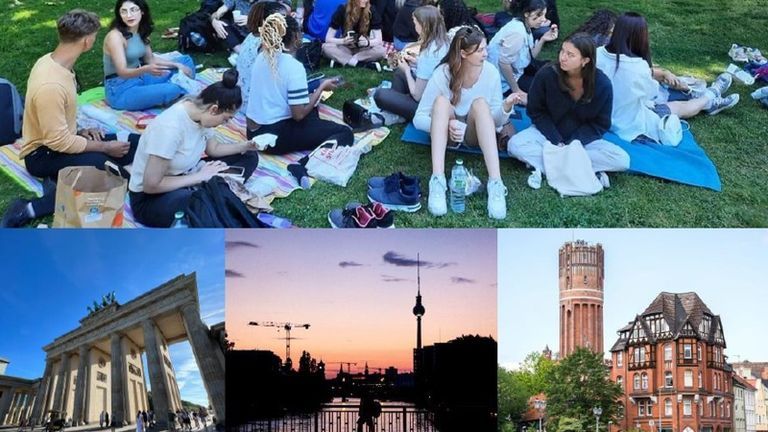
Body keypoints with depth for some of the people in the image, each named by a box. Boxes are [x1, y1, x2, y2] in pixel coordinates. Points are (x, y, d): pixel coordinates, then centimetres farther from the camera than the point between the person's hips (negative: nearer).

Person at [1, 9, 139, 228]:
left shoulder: (50, 60, -2)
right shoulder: (51, 84, -31)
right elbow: (59, 142, -26)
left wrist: (81, 131, 3)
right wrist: (105, 147, -17)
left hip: (56, 139, 9)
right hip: (43, 154, -9)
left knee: (136, 144, 2)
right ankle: (29, 210, -21)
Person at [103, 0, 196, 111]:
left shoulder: (141, 32, 4)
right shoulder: (115, 36, -20)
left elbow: (150, 59, 15)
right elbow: (122, 72, -27)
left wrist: (177, 65, 4)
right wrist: (146, 70, -46)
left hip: (139, 79, 9)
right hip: (120, 91, -9)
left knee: (185, 61, 14)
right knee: (172, 90, -33)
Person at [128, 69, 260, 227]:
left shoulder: (199, 111, -7)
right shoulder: (170, 127, -31)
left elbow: (213, 148, 13)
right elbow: (151, 185, -28)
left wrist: (247, 145, -4)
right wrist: (200, 176, -22)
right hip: (151, 198, -9)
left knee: (249, 158, 1)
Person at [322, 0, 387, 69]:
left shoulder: (371, 11, -16)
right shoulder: (342, 10, -16)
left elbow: (379, 40, -15)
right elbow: (328, 39, -14)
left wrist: (367, 42, -36)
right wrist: (343, 41, -33)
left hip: (363, 49, 0)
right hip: (345, 48, 0)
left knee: (382, 50, -30)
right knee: (326, 47, -30)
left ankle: (339, 60, -26)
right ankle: (364, 64, -31)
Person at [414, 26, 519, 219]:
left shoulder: (490, 72, -12)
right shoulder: (443, 73, -16)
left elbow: (495, 121, -6)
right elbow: (418, 118, -13)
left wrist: (506, 107, -28)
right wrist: (446, 125, -31)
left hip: (475, 132, 1)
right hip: (448, 132, 0)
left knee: (480, 103, -31)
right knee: (441, 100, -31)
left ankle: (495, 183, -44)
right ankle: (438, 180, -45)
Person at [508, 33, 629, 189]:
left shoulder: (602, 84, -18)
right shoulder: (546, 75, -18)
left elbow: (600, 124, -8)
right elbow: (536, 111, -7)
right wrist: (557, 142, -17)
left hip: (583, 139, 0)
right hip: (548, 133, 0)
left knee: (622, 160, -23)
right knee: (515, 144, -29)